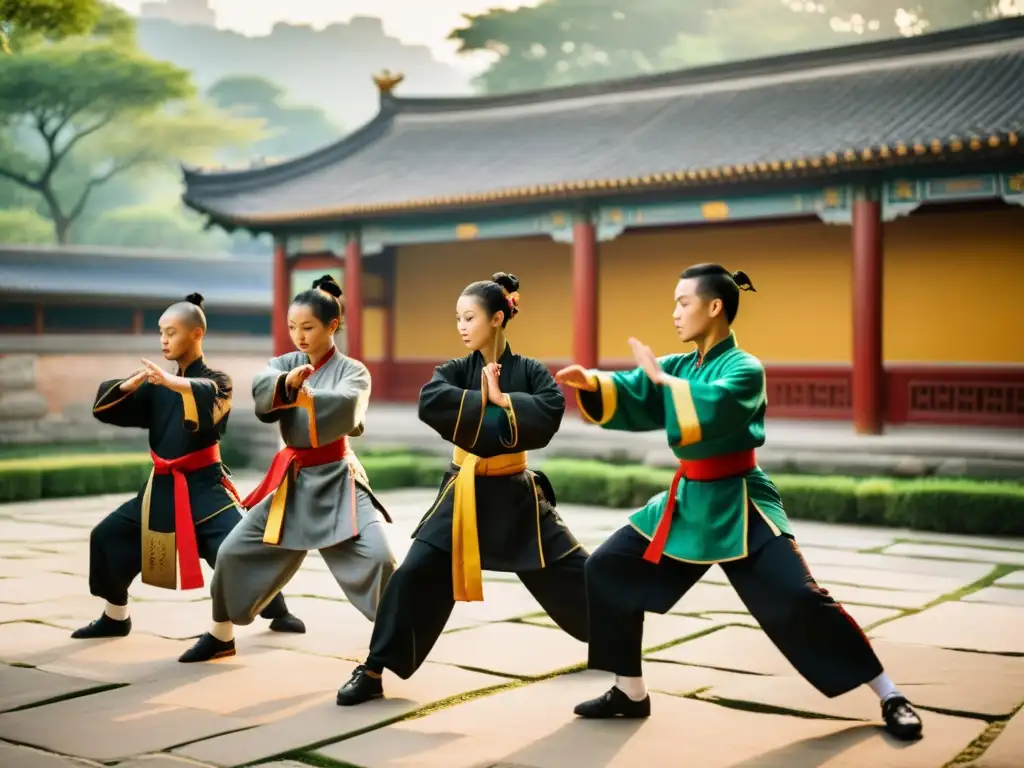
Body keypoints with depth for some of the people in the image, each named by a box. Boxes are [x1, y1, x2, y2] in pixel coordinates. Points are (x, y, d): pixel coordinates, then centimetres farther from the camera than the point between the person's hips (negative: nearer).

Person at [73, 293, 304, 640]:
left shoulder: (216, 380, -7)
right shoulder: (158, 385, 8)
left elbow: (208, 398, -32)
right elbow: (105, 408, 4)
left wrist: (173, 382, -47)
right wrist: (131, 384, -14)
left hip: (203, 486, -6)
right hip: (162, 487, 6)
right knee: (106, 536, 9)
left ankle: (278, 612, 2)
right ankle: (116, 617, 26)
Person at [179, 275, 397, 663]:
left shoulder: (352, 370, -5)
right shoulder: (285, 364, 5)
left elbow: (345, 405, -27)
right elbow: (260, 386, -19)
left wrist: (302, 395, -43)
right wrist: (287, 382, -41)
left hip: (335, 479, -4)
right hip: (291, 478, 4)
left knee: (377, 557, -21)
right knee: (235, 551, 5)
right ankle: (221, 636, 26)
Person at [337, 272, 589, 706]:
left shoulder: (529, 371, -4)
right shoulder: (455, 371, 0)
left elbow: (550, 411, -23)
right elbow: (430, 403, -22)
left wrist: (501, 399, -24)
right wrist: (483, 399, -20)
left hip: (514, 494, -1)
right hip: (462, 494, 1)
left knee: (573, 572, 5)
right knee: (414, 576, -9)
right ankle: (373, 671, 1)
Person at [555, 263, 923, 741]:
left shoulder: (744, 369, -14)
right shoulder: (679, 366, 8)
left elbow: (708, 408, -33)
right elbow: (632, 402, -2)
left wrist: (660, 376, -22)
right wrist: (592, 383, -20)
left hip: (738, 505, -7)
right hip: (688, 501, 7)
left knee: (798, 601, -16)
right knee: (608, 569, 4)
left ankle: (890, 697, 2)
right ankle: (630, 693, 16)